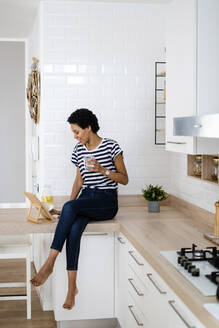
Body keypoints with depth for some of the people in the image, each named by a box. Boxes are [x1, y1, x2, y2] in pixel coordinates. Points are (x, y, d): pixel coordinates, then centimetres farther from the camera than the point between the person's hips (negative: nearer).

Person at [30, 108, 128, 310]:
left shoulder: (111, 146, -4)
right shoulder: (79, 150, 13)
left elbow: (124, 179, -3)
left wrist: (102, 170, -18)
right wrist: (70, 205, 7)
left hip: (107, 202, -4)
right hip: (86, 198, 5)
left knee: (70, 207, -33)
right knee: (74, 229, -29)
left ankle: (50, 263, -30)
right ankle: (72, 288, -29)